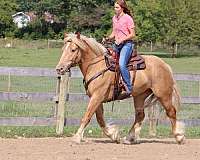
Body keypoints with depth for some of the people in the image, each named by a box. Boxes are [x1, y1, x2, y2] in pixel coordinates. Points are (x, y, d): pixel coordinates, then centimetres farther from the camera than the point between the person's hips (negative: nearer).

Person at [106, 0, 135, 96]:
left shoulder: (127, 18, -8)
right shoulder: (114, 18, 13)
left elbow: (132, 34, -9)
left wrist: (122, 39, -21)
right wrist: (108, 38, 0)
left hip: (127, 44, -8)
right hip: (117, 45, 8)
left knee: (121, 64, -28)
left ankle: (129, 88, -23)